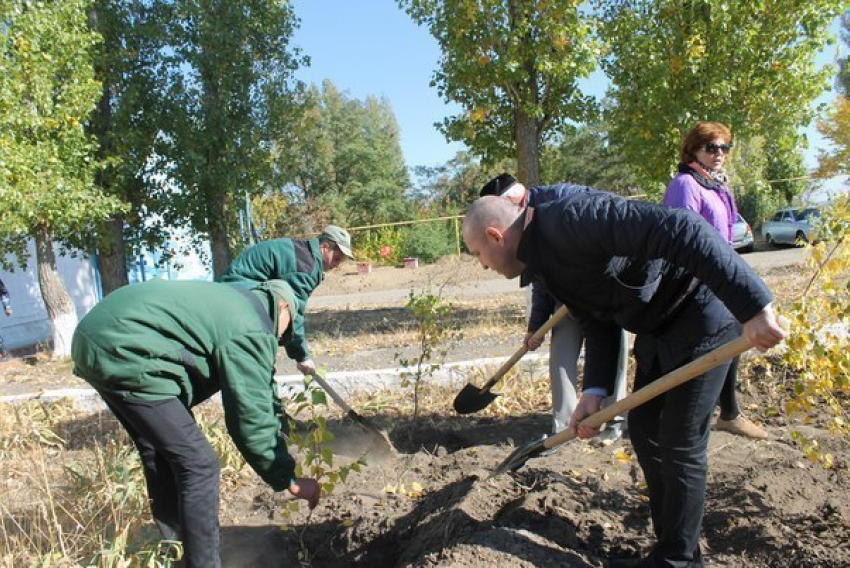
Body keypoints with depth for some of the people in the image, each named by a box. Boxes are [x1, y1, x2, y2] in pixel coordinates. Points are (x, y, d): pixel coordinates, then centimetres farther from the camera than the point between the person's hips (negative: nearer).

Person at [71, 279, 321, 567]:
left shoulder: (233, 302, 21)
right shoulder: (252, 331, -8)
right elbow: (251, 420, -9)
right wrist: (289, 481, 2)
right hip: (124, 352, -11)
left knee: (160, 454, 23)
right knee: (198, 463, -4)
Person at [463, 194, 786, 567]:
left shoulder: (571, 218, -29)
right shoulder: (542, 262, 2)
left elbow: (680, 229, -36)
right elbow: (598, 324, 4)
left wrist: (752, 306, -38)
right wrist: (595, 391, -10)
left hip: (702, 313, -9)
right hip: (657, 327, 9)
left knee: (680, 445, -1)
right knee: (643, 430, 14)